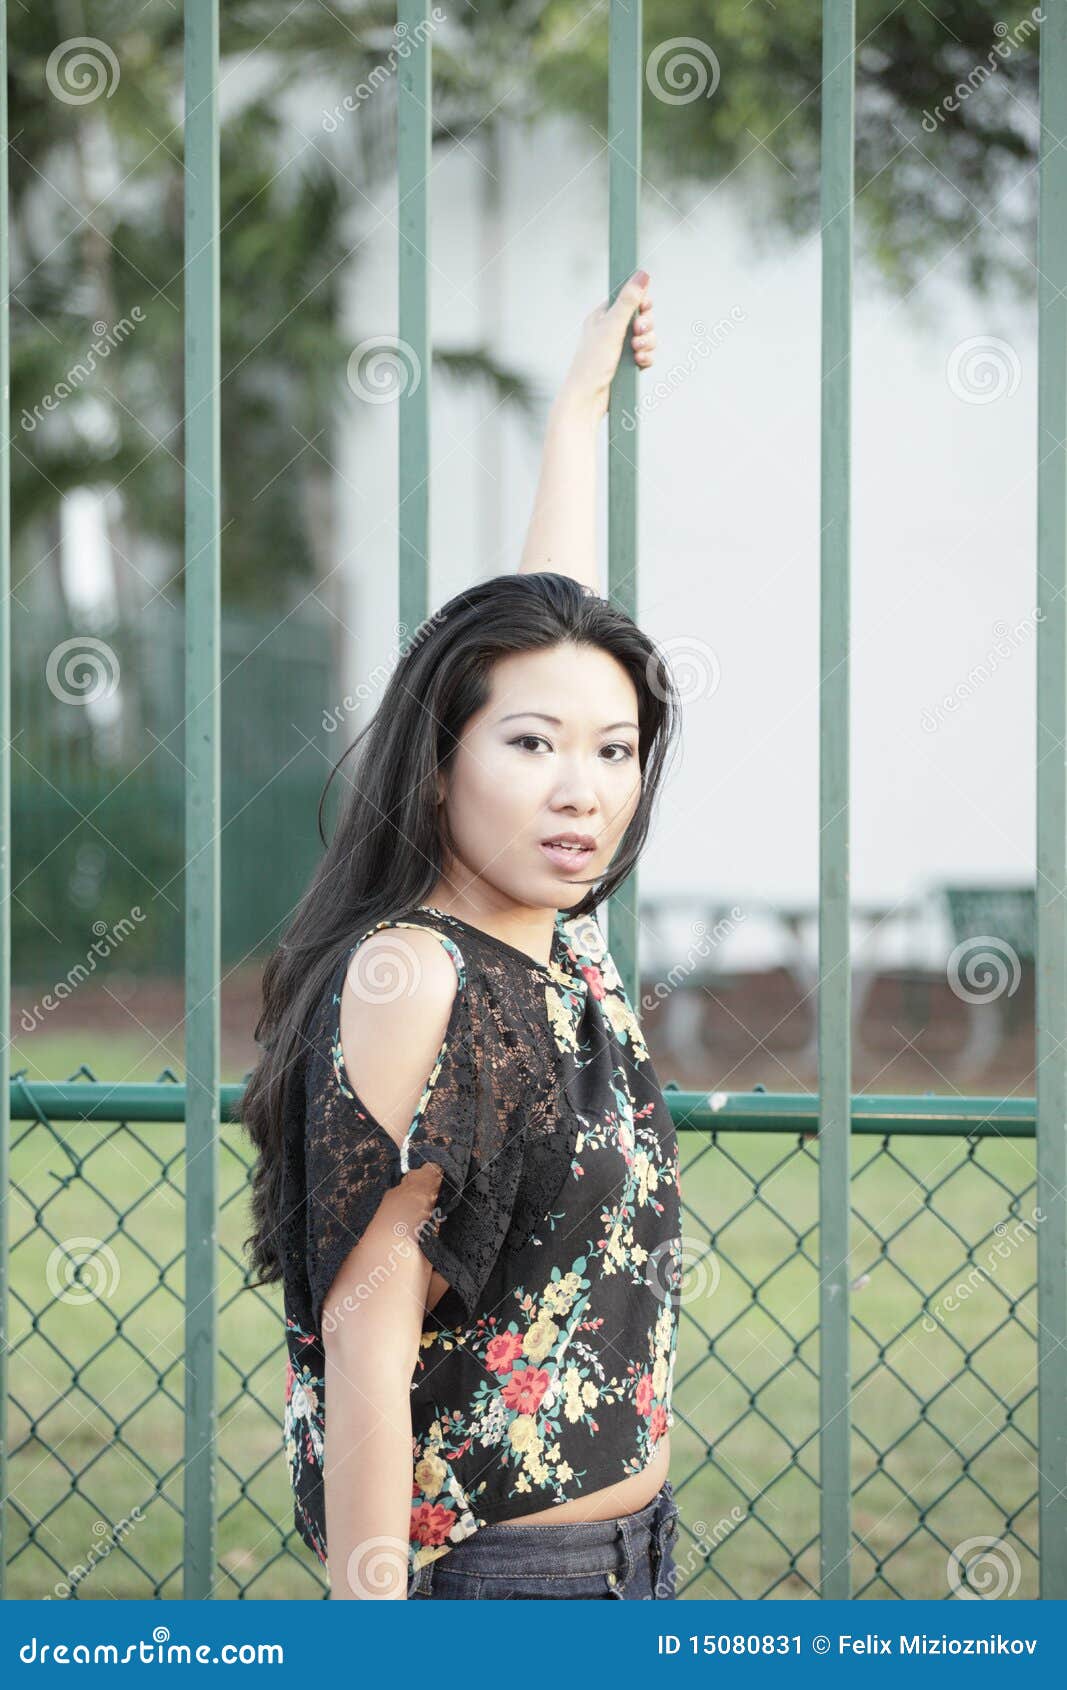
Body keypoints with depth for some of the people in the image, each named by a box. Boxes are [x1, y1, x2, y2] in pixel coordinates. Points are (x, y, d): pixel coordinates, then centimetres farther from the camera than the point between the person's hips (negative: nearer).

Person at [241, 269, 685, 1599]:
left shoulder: (555, 935, 4)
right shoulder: (414, 981, -17)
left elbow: (548, 622, 20)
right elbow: (365, 1334, -20)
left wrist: (582, 402, 32)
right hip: (488, 1582, -8)